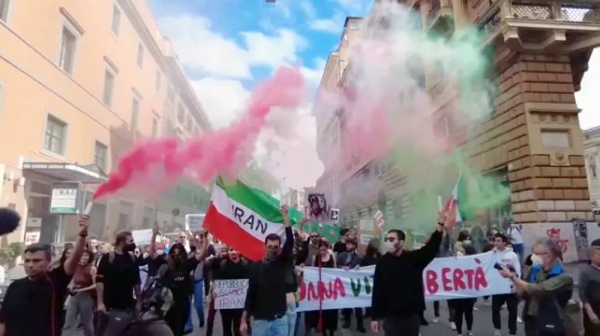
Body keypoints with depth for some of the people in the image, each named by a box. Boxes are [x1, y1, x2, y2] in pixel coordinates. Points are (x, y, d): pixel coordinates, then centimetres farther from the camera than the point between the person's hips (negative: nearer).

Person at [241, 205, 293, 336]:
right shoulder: (256, 267, -3)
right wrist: (244, 320, -3)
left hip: (280, 319, 1)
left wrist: (285, 217, -22)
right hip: (260, 320, 0)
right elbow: (250, 294, -1)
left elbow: (290, 242, -15)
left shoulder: (283, 263, -2)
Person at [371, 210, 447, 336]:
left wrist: (440, 225, -30)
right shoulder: (382, 262, -2)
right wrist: (375, 317, -1)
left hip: (412, 315, 1)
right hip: (390, 316, -1)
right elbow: (377, 291, -1)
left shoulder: (414, 258, -1)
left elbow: (432, 247, -15)